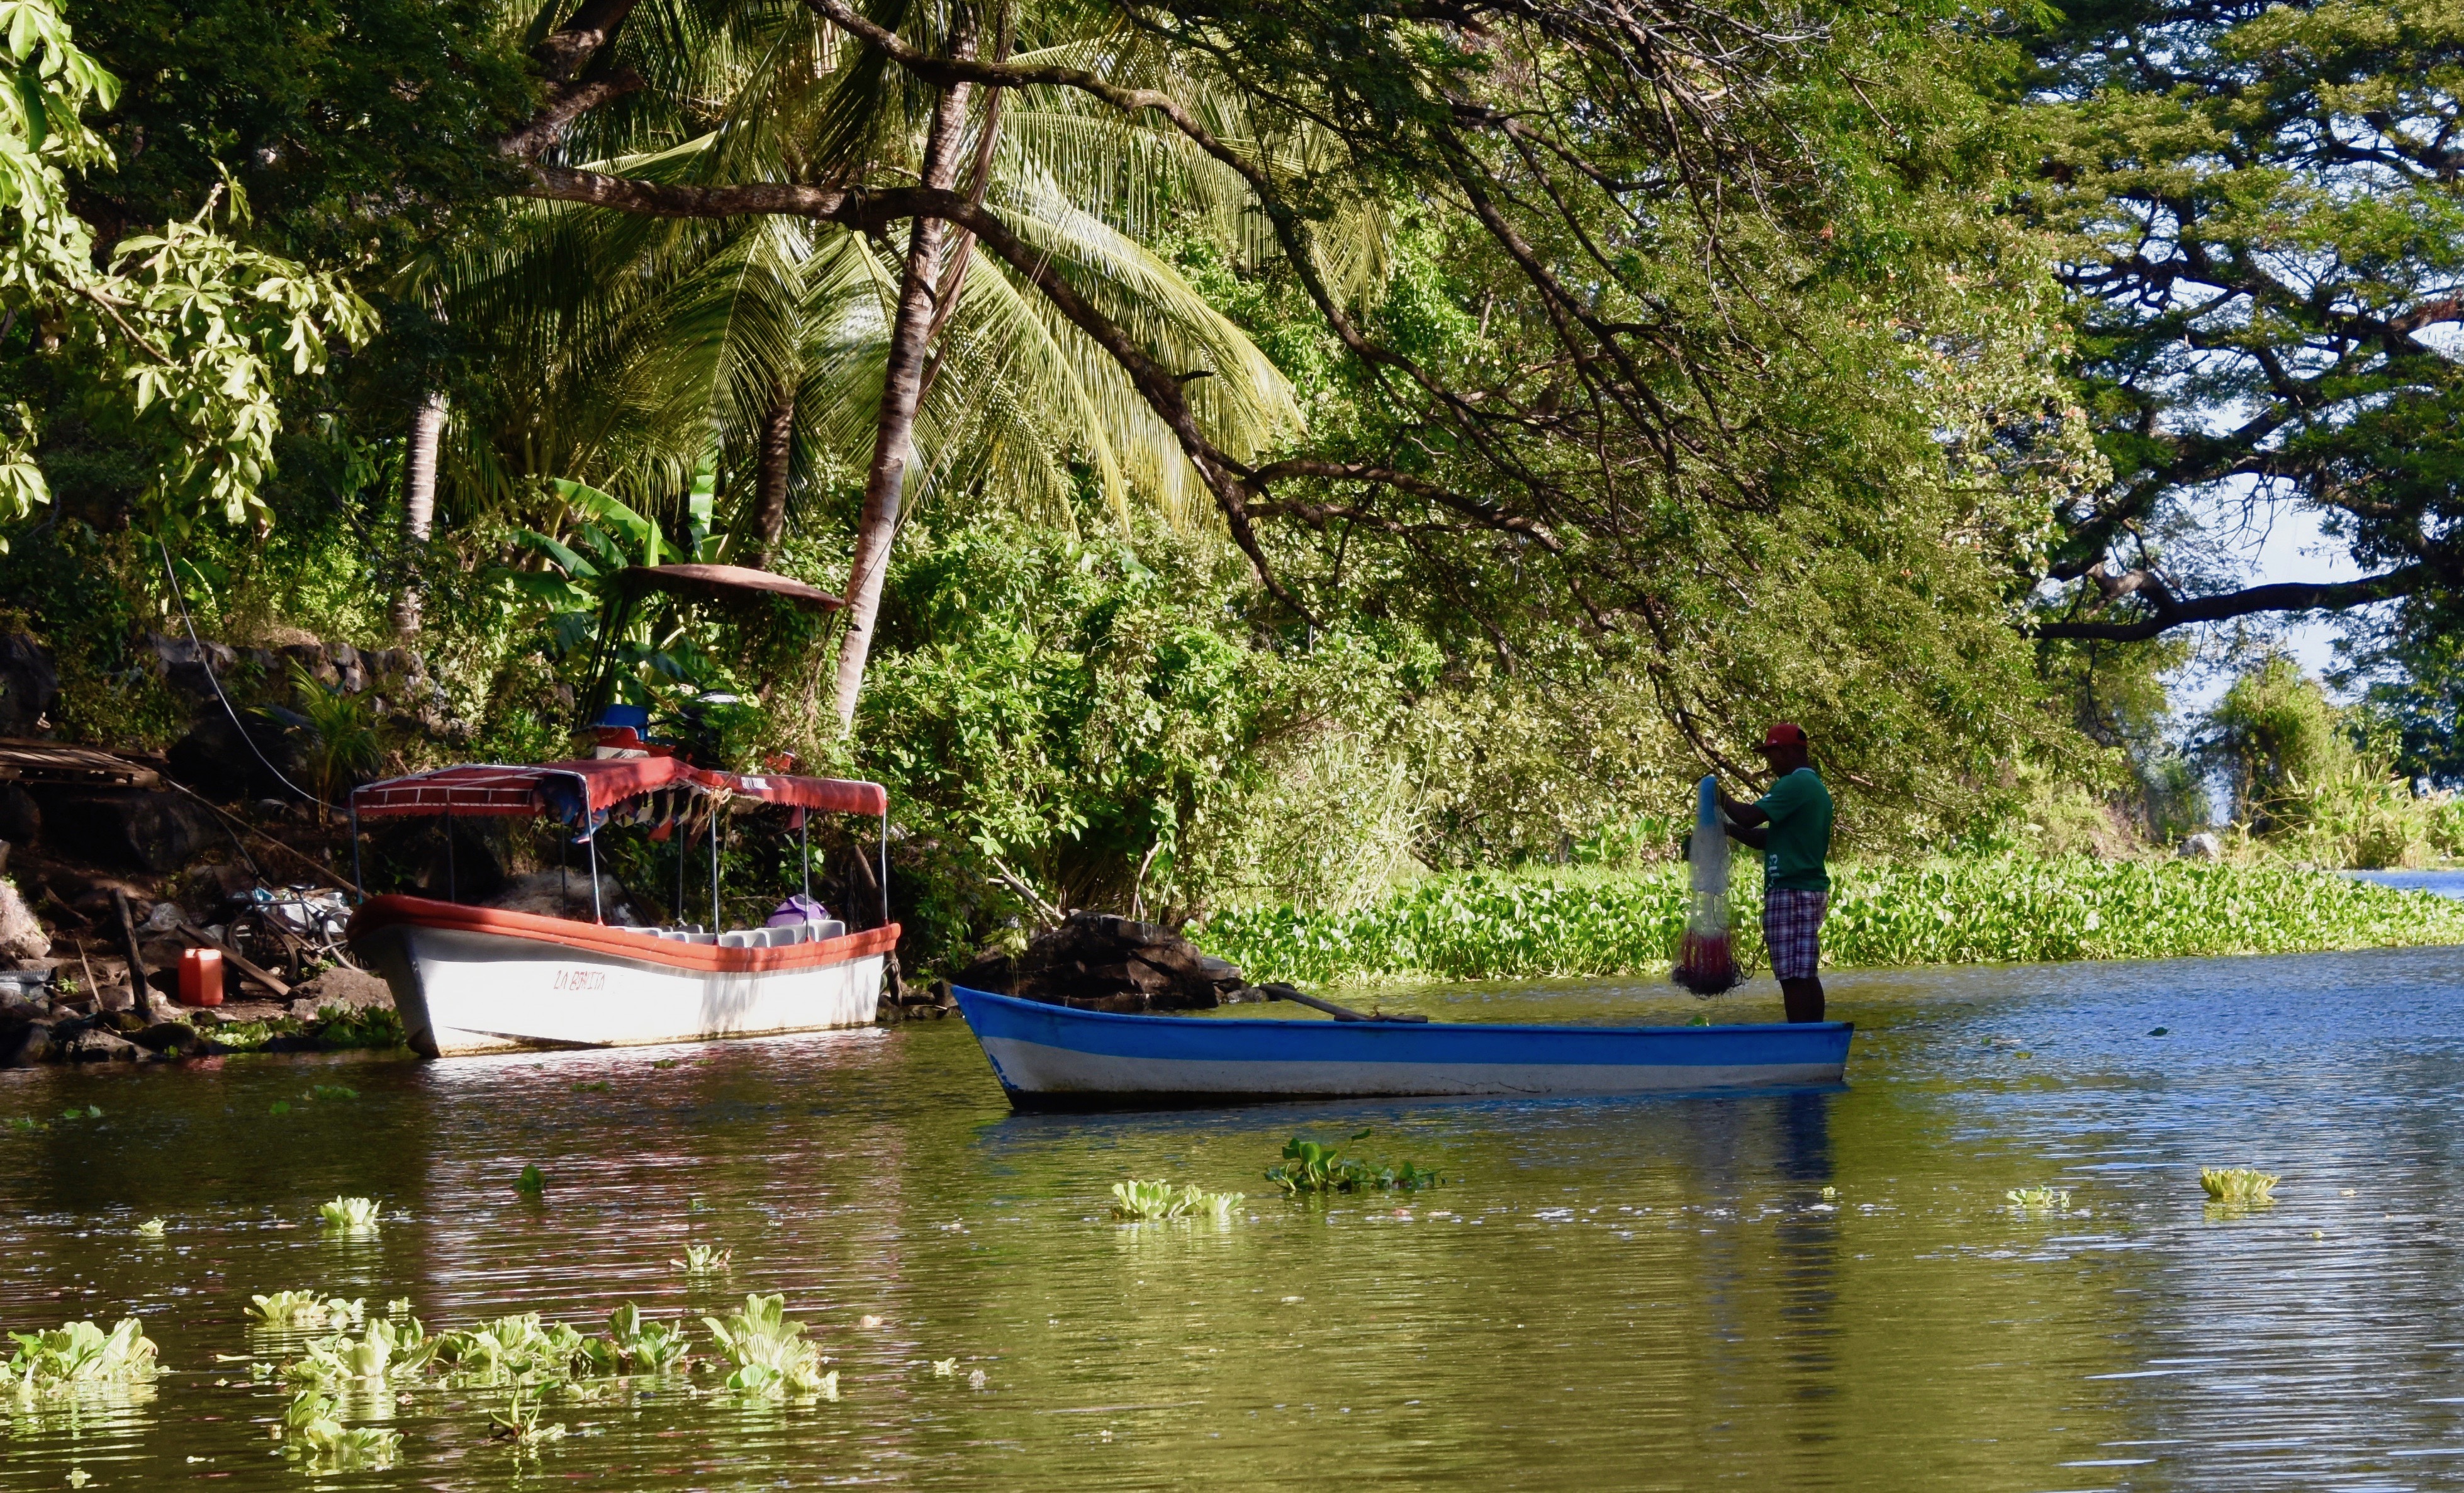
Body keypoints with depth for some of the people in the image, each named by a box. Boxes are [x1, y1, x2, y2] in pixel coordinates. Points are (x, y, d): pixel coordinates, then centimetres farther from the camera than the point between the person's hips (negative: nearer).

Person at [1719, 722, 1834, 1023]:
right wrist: (1727, 829, 15)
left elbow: (1750, 817, -19)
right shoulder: (1815, 786, 21)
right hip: (1813, 888, 10)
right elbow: (1767, 837, 22)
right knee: (1806, 975, 11)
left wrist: (1721, 798, -2)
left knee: (1793, 976, -11)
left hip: (1791, 893, -10)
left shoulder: (1795, 785, -12)